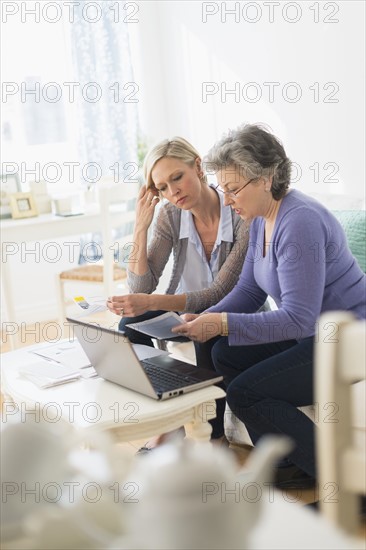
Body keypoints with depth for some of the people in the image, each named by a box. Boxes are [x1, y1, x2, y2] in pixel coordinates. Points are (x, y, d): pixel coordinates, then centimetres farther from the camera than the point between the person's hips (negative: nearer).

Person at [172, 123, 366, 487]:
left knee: (244, 392, -17)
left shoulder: (299, 222, -24)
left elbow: (299, 318, -27)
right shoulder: (262, 219, 6)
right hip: (313, 335, 10)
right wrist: (203, 321, -7)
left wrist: (222, 323, -27)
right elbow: (249, 291, 10)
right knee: (223, 353, -2)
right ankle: (288, 466, 7)